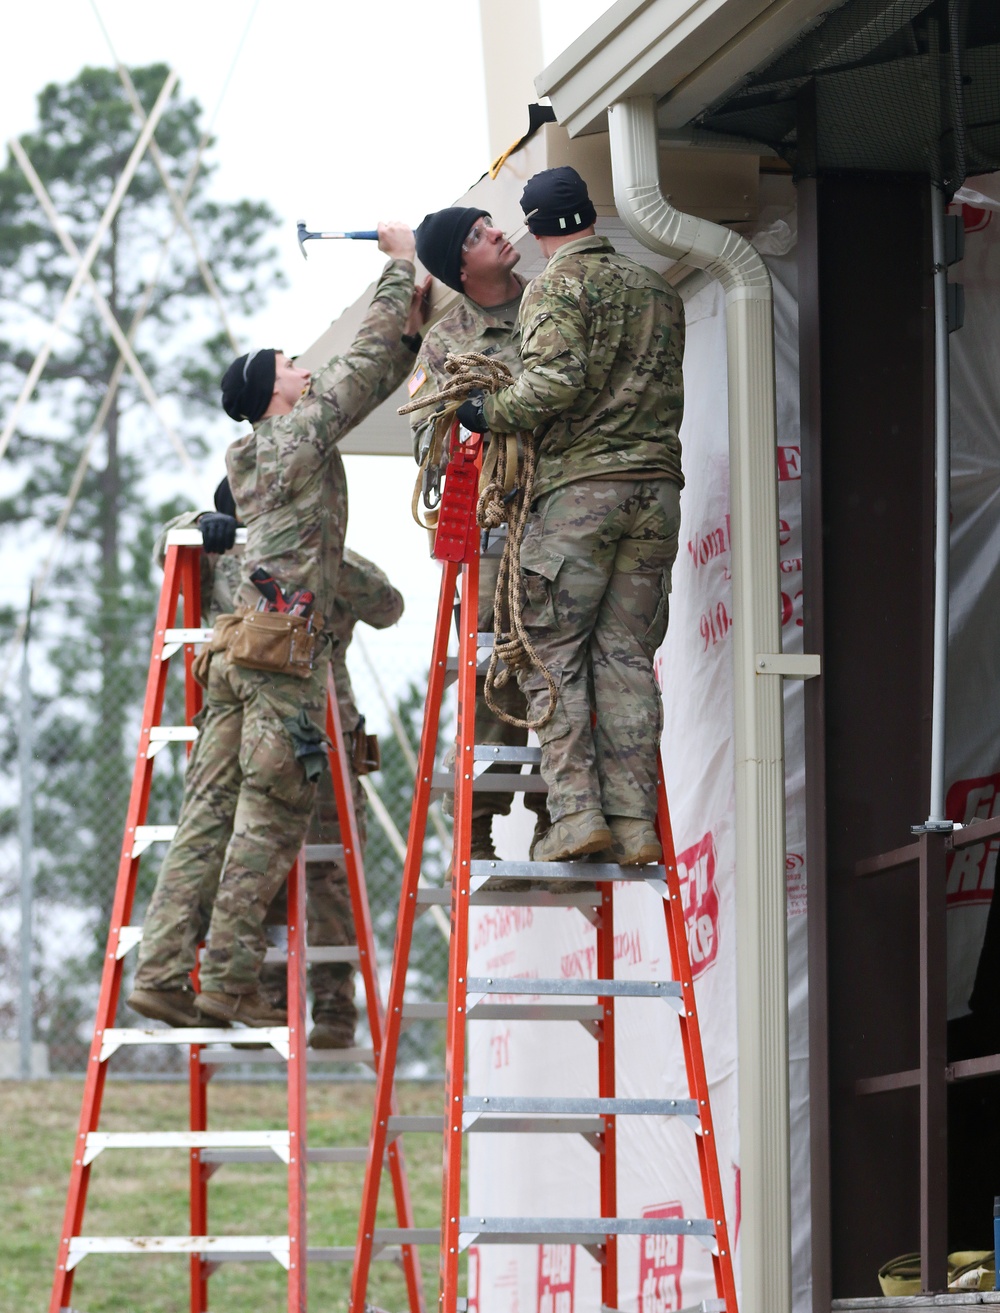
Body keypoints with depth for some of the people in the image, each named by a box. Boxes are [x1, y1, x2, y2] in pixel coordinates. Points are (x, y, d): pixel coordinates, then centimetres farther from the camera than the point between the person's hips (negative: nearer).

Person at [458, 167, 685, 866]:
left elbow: (556, 379, -17)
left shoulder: (560, 285, -3)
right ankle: (635, 819, -1)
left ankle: (576, 811, -11)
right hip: (657, 487, 5)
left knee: (553, 652, -1)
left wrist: (491, 413, -4)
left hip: (579, 486, -5)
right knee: (628, 656, 5)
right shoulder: (660, 291, 17)